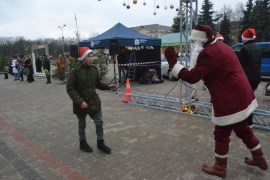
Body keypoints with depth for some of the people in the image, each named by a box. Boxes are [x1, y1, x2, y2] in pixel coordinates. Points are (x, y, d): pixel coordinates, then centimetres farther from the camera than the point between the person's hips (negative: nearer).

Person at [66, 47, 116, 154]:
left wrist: (107, 86, -3)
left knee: (99, 122, 8)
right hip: (81, 104, -4)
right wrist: (79, 101, -24)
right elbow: (70, 89, -15)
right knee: (82, 124, 14)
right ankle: (82, 143, 36)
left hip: (94, 102, 5)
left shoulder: (94, 69, 0)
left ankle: (100, 143, 26)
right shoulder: (75, 71, -16)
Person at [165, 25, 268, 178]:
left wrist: (172, 61, -20)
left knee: (222, 134, 6)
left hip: (230, 101, -10)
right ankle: (260, 159, 42)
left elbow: (192, 77, -24)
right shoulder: (220, 46, 10)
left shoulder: (209, 52, -22)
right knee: (243, 130, 25)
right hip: (241, 96, 10)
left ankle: (220, 168, 22)